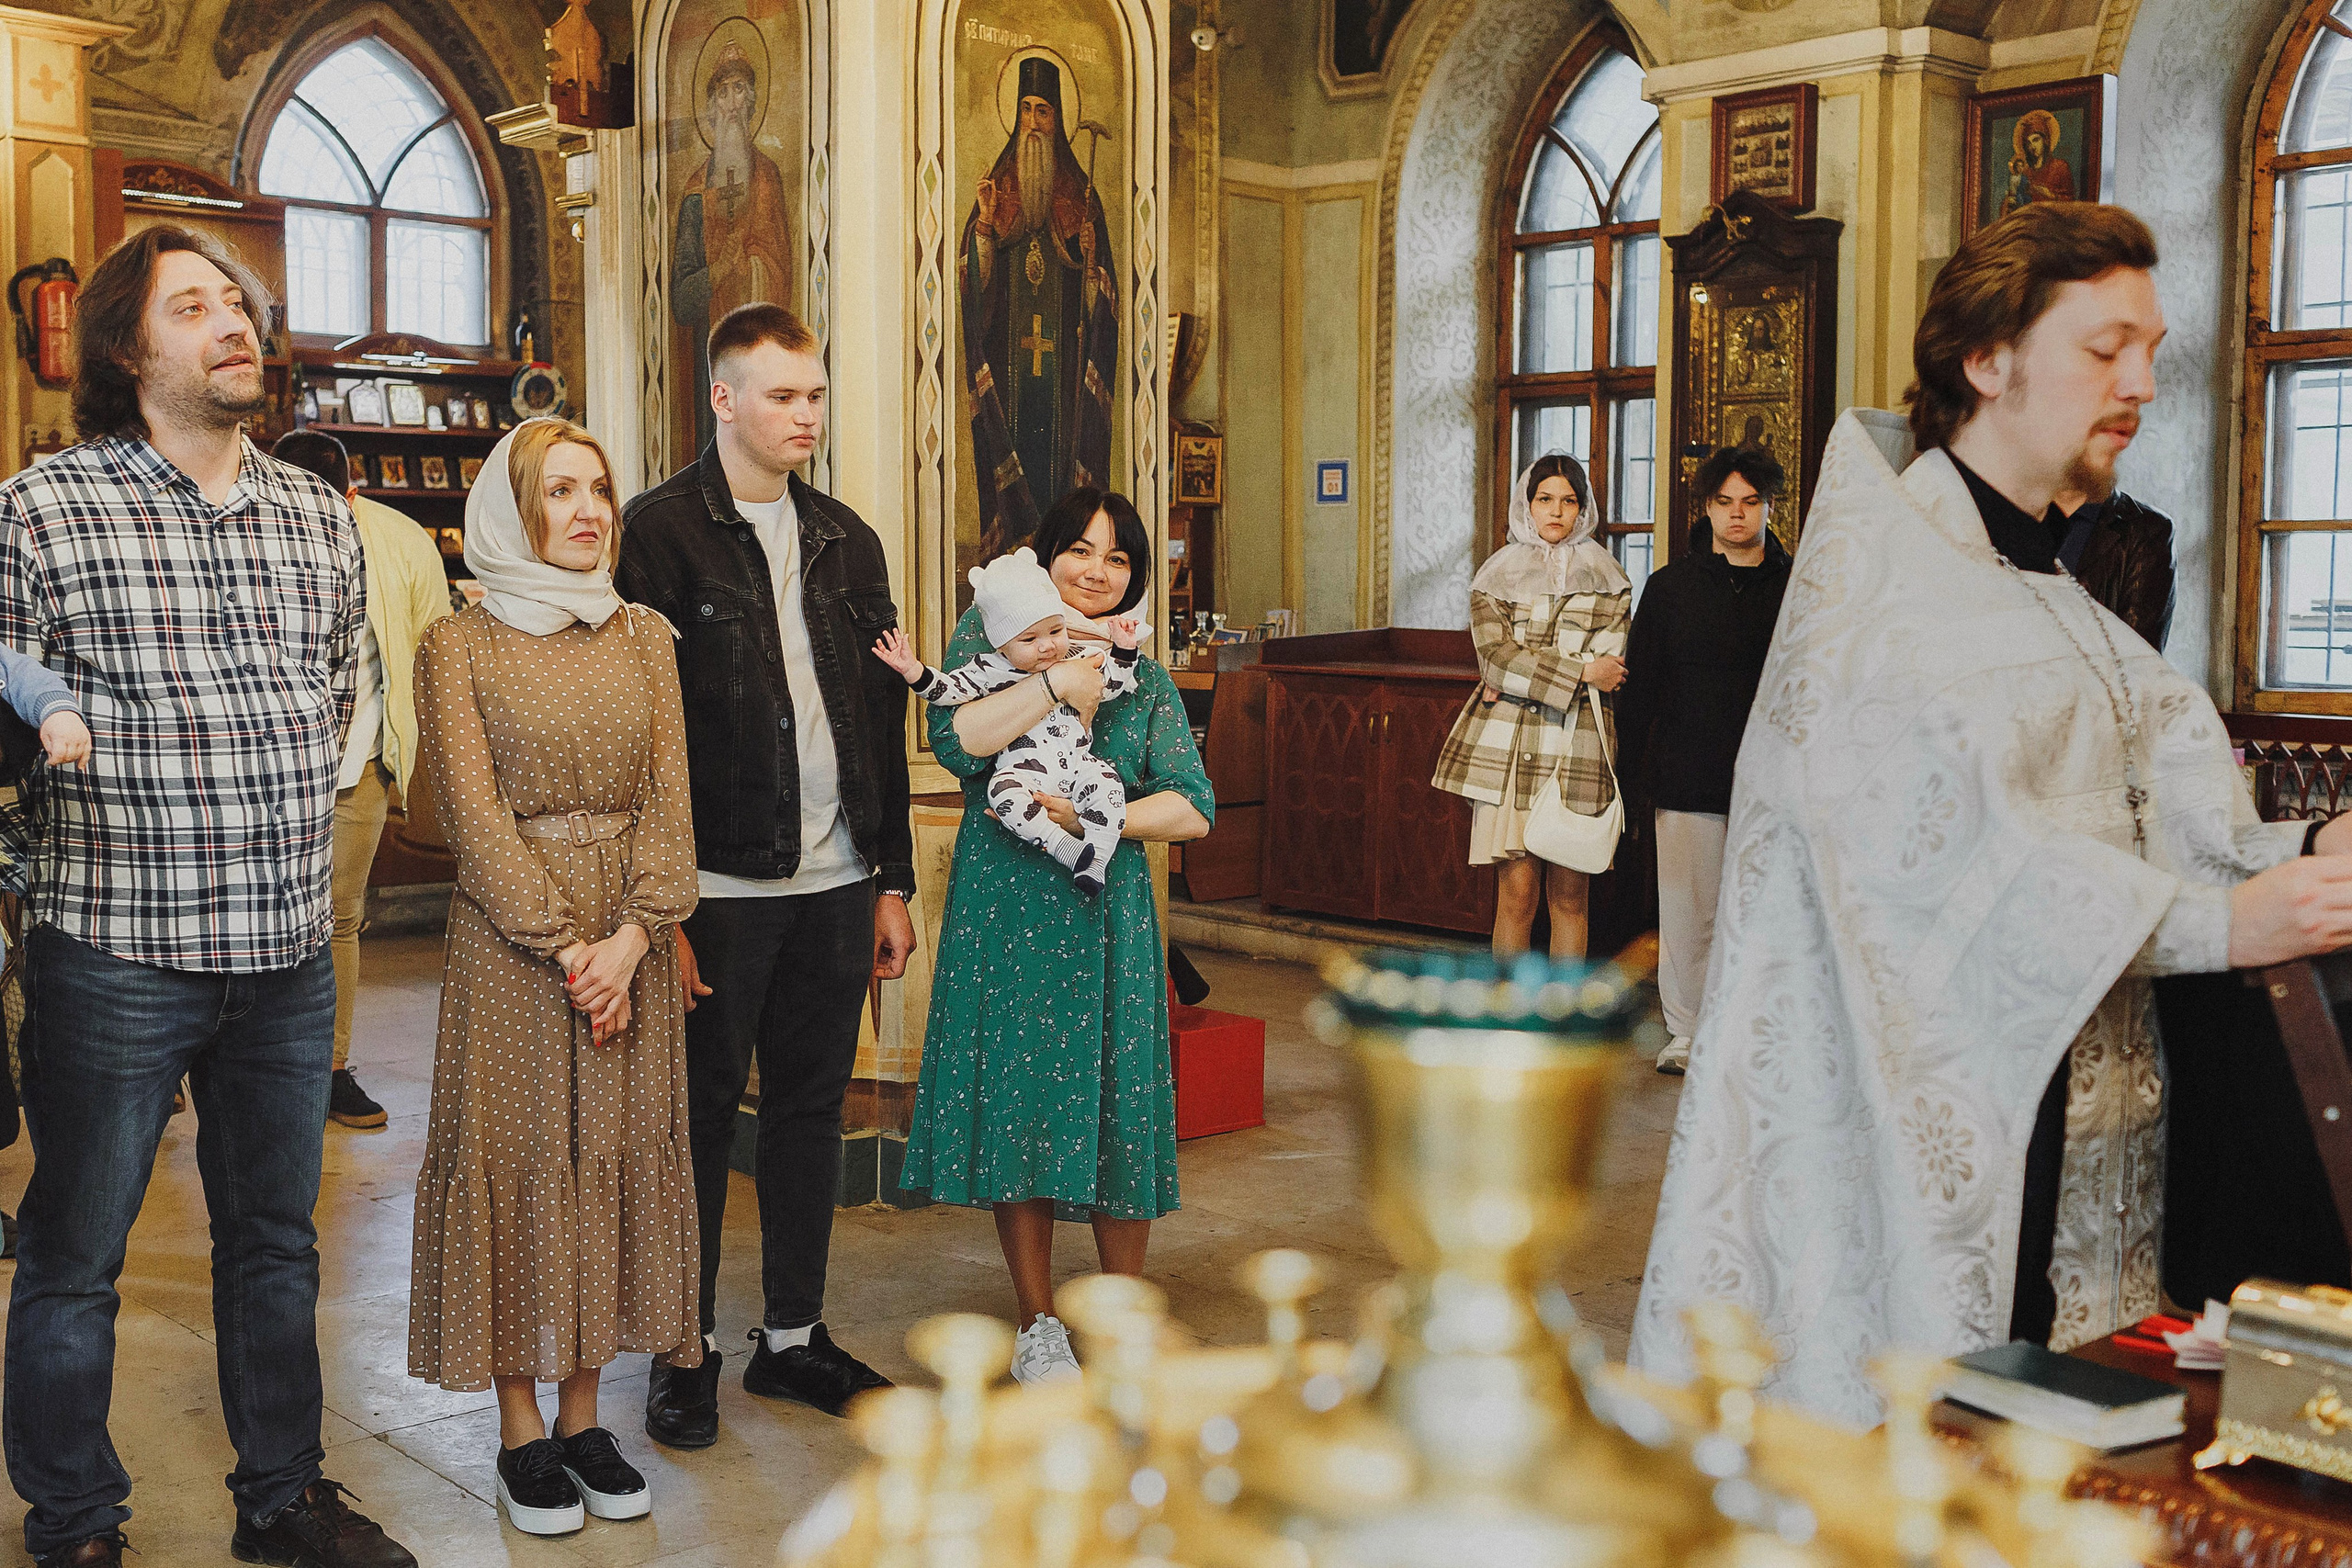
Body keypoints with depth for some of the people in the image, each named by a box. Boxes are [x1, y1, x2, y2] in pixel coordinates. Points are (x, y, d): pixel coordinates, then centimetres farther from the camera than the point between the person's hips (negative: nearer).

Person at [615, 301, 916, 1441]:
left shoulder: (846, 541, 13)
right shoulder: (660, 531, -5)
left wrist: (892, 881, 12)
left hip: (835, 882, 6)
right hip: (719, 887, -5)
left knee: (813, 1108, 12)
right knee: (703, 1113, 5)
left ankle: (793, 1336, 26)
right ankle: (687, 1350, 19)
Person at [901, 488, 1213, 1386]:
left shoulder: (1145, 679, 10)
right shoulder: (990, 634, 4)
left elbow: (1193, 809, 1)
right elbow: (953, 739, -14)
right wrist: (1062, 681, -15)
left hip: (1107, 915, 2)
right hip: (1003, 912, -1)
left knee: (1117, 1105, 3)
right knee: (1016, 1103, 4)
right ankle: (1038, 1324, 20)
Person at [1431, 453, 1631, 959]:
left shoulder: (1606, 575, 11)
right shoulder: (1498, 573, 9)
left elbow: (1611, 659, -2)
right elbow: (1496, 657, -5)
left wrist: (1522, 676, -9)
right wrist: (1581, 672, -10)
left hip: (1578, 744, 1)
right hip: (1508, 744, -1)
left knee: (1569, 896, 2)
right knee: (1517, 892, -6)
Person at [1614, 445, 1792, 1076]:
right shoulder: (1670, 587, 7)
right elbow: (1639, 684, 7)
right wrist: (1633, 768, 3)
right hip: (1688, 780, 0)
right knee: (1687, 913, 2)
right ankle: (1686, 1032, 14)